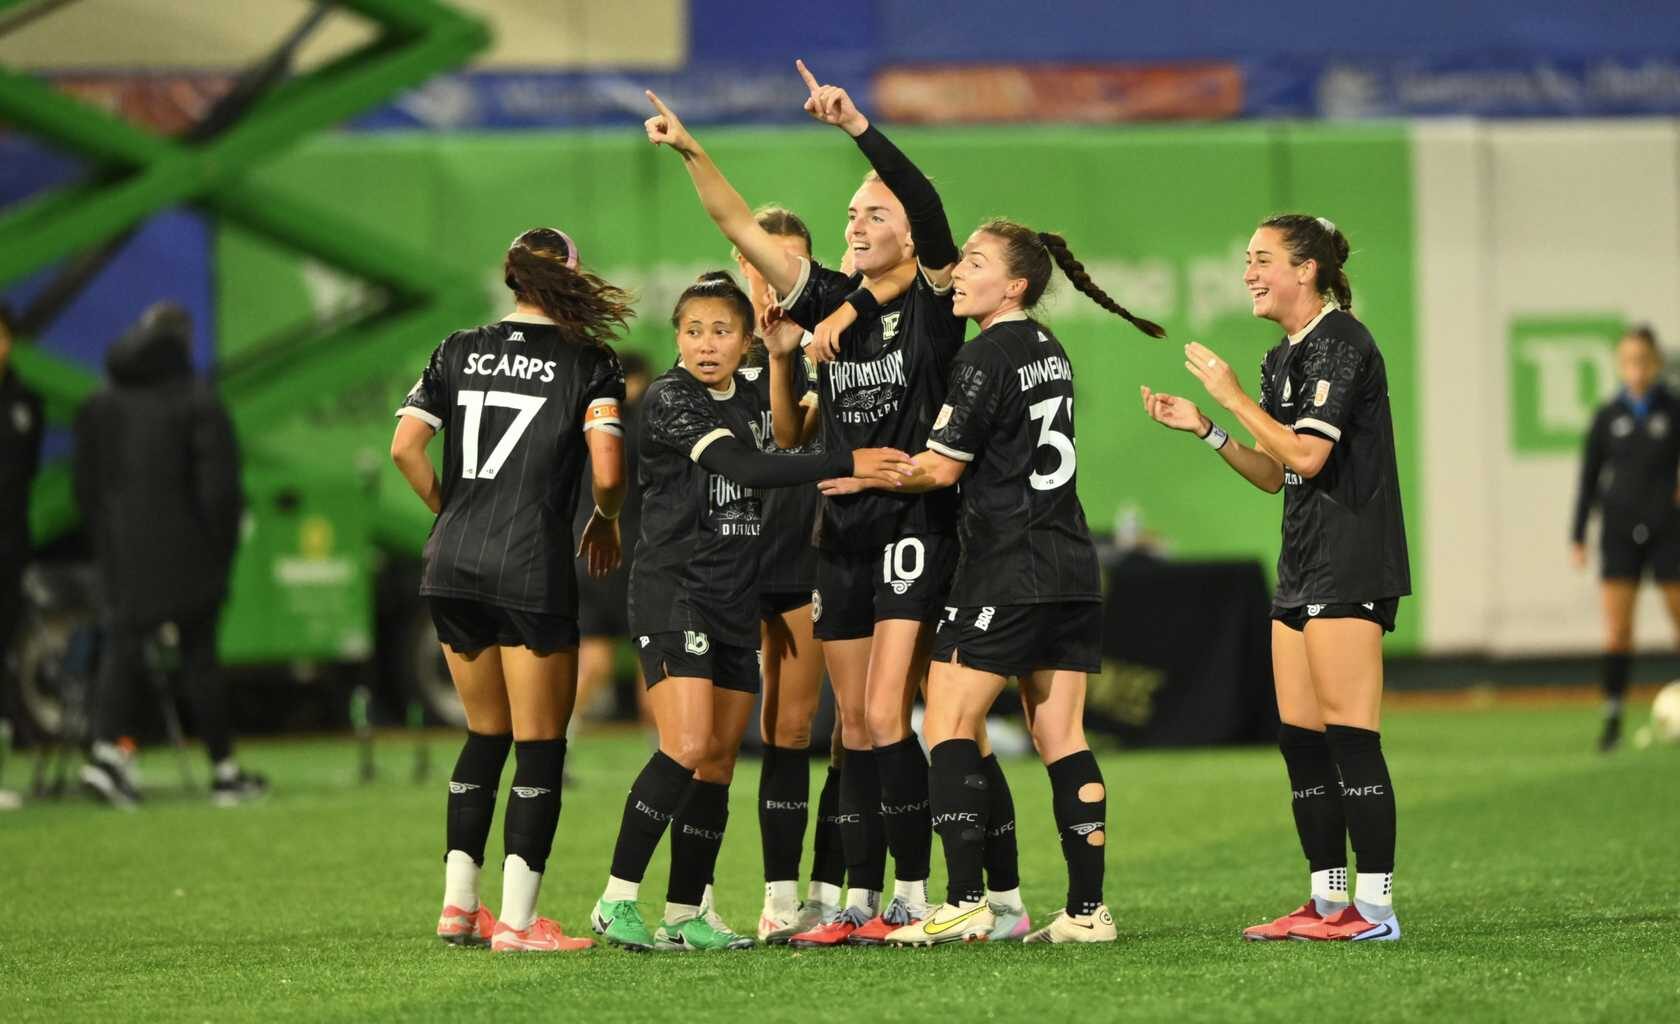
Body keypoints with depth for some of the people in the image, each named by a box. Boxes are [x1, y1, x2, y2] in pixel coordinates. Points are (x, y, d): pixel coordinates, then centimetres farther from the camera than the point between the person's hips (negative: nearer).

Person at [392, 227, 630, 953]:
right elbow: (607, 470, -13)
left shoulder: (459, 351, 9)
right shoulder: (590, 362, -2)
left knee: (486, 735, 19)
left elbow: (404, 446, 1)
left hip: (452, 565, 5)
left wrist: (448, 511, 15)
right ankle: (517, 920, -3)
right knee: (540, 745, 2)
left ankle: (458, 905, 18)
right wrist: (606, 521, 7)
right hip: (531, 567, -5)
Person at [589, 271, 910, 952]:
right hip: (673, 592, -7)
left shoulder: (749, 404, 13)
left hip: (736, 602, 8)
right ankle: (618, 900, -16)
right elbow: (743, 467, -21)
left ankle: (686, 916, 9)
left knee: (720, 760, 5)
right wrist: (846, 463, -23)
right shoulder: (667, 398, -10)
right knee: (688, 747, -20)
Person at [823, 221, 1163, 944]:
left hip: (1008, 572, -8)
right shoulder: (1049, 350, 15)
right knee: (1063, 740, 7)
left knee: (949, 724, -4)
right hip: (1072, 570, 8)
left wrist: (861, 475, 7)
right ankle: (1088, 908, 2)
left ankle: (966, 903, -11)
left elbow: (942, 467, -9)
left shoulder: (987, 357, -11)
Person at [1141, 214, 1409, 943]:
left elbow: (1307, 455, -21)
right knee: (1300, 739, 8)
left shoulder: (1341, 343, -12)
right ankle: (1328, 899, 13)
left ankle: (1375, 906, -9)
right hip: (1302, 568, 10)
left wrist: (1233, 397, -13)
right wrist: (1204, 429, 10)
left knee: (1349, 738, -11)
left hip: (1348, 566, -10)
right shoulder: (1284, 358, 17)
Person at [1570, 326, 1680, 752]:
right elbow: (1589, 475, 9)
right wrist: (1578, 536, 7)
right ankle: (1613, 714, -1)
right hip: (1620, 533, 1)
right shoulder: (1608, 417, 6)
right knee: (1616, 629, -5)